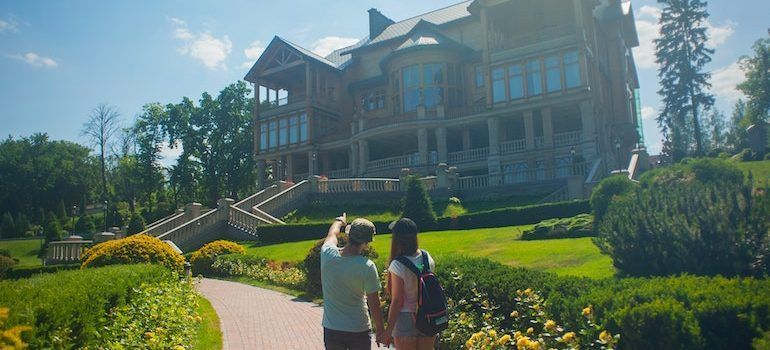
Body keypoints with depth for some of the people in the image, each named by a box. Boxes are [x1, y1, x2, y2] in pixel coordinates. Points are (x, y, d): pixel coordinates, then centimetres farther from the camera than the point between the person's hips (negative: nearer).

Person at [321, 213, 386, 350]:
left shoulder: (328, 255, -12)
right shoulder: (367, 267, -21)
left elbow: (332, 233, 13)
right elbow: (374, 304, -13)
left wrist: (339, 221, 33)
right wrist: (380, 329, 2)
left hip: (331, 329, 3)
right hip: (358, 330, -3)